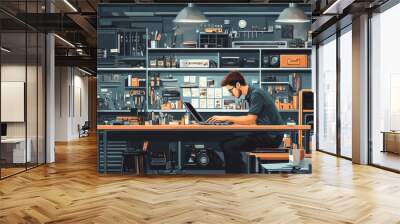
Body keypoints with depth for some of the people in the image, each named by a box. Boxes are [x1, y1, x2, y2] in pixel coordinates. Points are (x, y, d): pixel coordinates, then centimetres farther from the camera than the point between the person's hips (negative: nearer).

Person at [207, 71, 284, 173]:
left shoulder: (256, 94, -15)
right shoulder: (251, 94, 13)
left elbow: (250, 120, -22)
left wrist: (226, 118, -15)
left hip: (271, 136, -9)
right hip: (265, 134, 9)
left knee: (229, 146, -18)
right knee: (225, 142, 2)